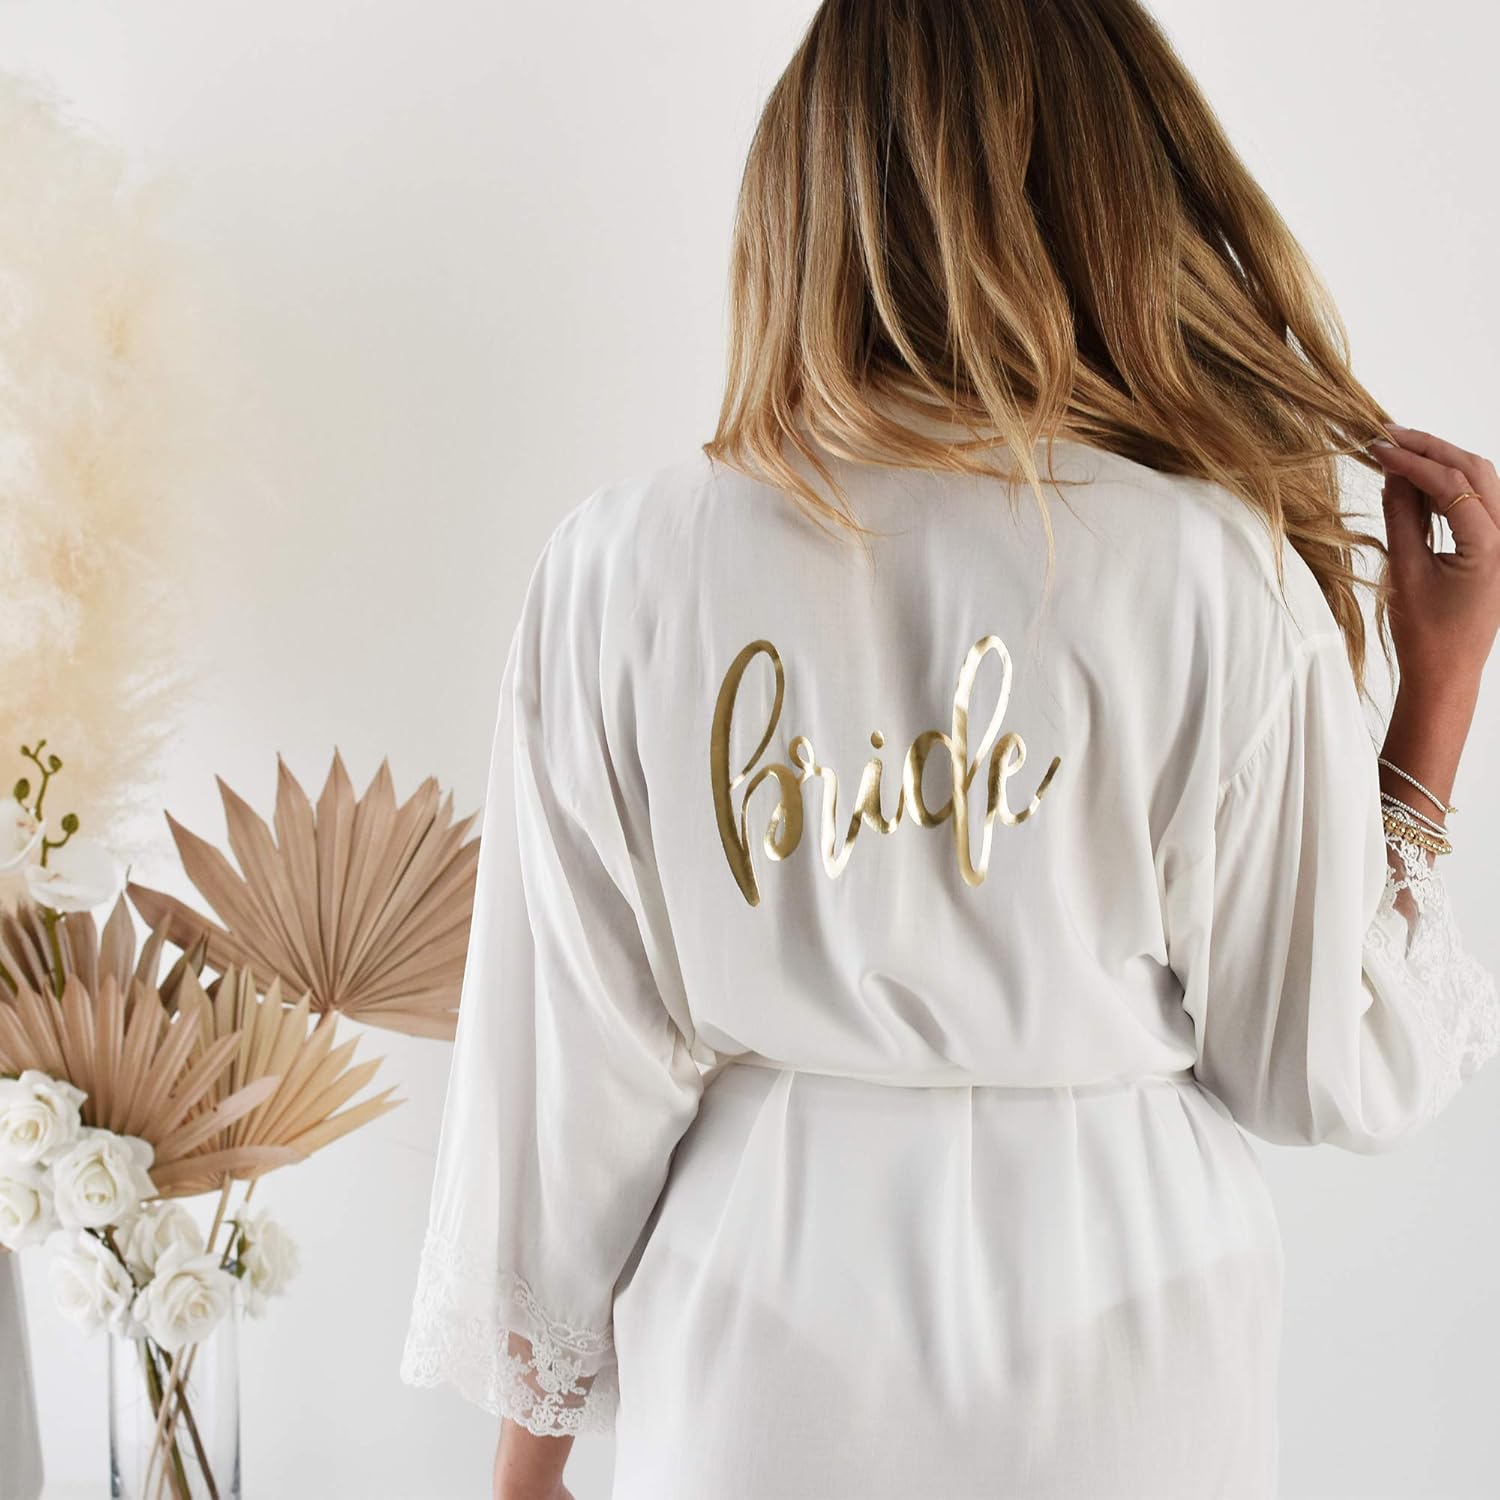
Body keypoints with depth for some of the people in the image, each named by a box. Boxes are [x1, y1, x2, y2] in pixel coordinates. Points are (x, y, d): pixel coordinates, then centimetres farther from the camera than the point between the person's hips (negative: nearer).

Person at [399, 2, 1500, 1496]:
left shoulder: (618, 567, -13)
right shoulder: (1221, 574, -15)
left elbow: (574, 1062, -8)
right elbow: (1327, 1073, -7)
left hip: (760, 1343, 0)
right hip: (1115, 1360, 1)